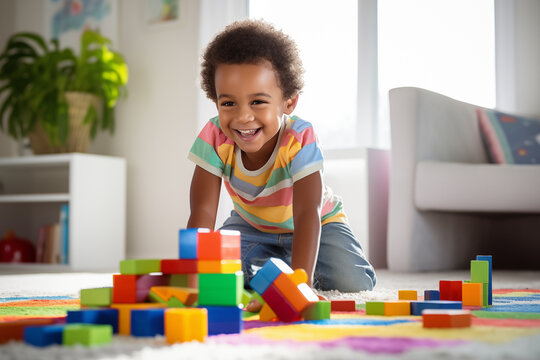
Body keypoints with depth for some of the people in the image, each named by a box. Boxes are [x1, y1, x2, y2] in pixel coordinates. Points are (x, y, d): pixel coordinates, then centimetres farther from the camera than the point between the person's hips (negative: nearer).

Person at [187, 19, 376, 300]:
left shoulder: (299, 140, -35)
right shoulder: (215, 139, -28)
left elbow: (307, 214, -40)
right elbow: (202, 213, -29)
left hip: (319, 223, -2)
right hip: (251, 225, 3)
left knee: (353, 283, -22)